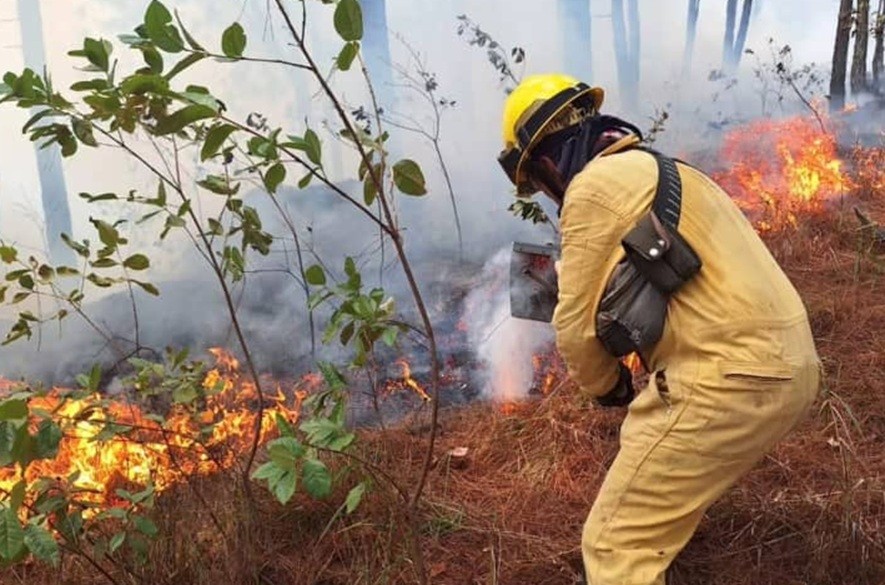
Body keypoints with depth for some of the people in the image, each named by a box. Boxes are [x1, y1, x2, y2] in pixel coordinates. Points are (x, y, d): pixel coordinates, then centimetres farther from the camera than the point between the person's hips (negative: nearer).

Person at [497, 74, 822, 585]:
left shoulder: (595, 184, -6)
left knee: (617, 544, -4)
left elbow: (579, 325, -5)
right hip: (788, 368, 10)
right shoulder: (655, 169, 23)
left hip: (728, 380, -10)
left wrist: (607, 386, 13)